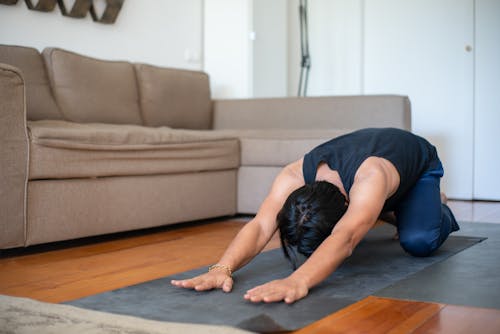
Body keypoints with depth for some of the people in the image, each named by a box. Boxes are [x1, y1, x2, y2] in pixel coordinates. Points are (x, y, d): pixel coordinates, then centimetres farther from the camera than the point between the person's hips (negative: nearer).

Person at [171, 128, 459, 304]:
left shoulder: (371, 178, -51)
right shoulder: (293, 177, -38)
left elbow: (345, 239, -67)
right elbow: (260, 227, -51)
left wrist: (298, 281, -84)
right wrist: (222, 268, -70)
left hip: (419, 160, -4)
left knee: (418, 241, -27)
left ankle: (440, 211, 13)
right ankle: (381, 212, 27)